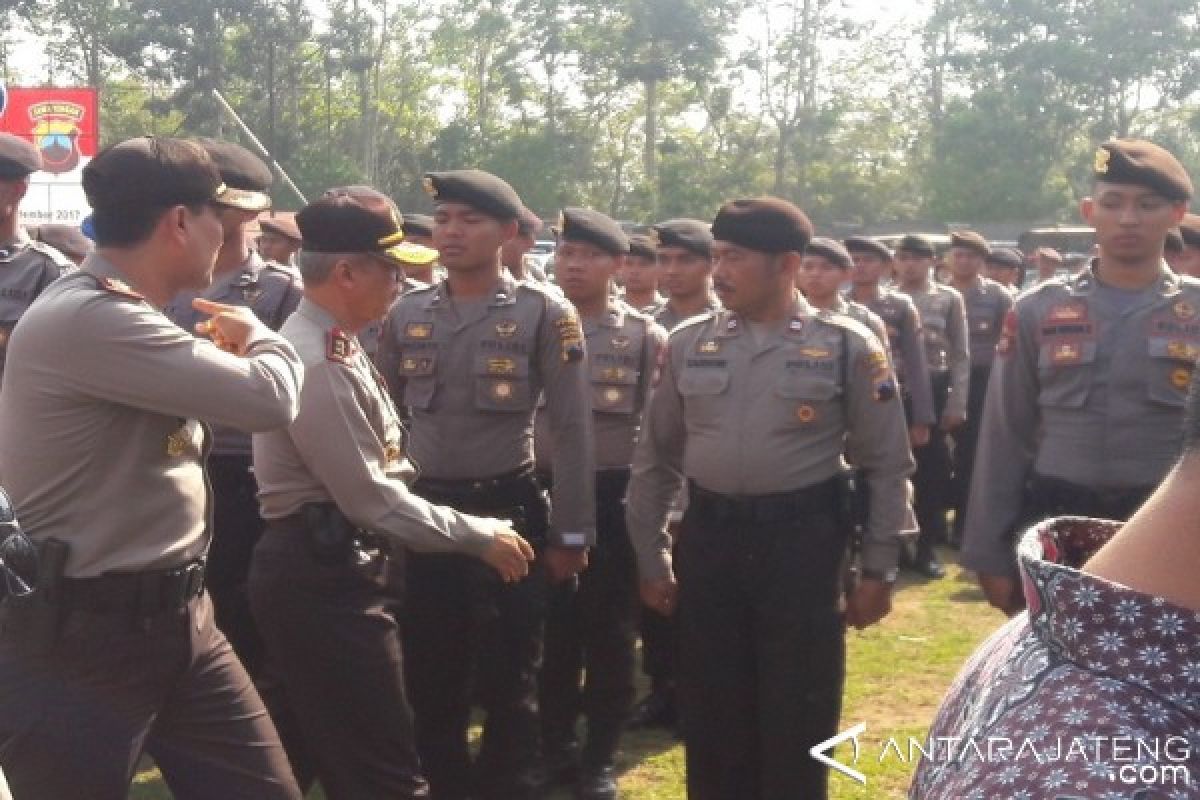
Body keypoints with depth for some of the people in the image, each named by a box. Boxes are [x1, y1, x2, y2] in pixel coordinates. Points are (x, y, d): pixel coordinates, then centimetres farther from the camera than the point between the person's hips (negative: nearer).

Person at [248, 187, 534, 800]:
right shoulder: (316, 363, -20)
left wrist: (473, 529, 13)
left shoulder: (333, 347, 12)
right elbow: (369, 497, -20)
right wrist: (479, 536, -13)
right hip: (322, 577, -11)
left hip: (328, 569, 11)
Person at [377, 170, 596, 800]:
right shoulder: (407, 314, 6)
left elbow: (571, 429, -4)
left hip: (507, 510, -3)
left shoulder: (544, 312, -4)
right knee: (429, 679, 12)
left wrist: (571, 533, -6)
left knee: (509, 679, 7)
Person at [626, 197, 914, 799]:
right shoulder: (688, 343, 5)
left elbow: (887, 466, 1)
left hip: (802, 542, -3)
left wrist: (878, 569, -1)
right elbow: (654, 460, 11)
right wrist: (651, 559, 10)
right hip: (707, 540, 3)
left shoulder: (846, 347, -3)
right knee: (710, 716, 12)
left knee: (797, 720, 7)